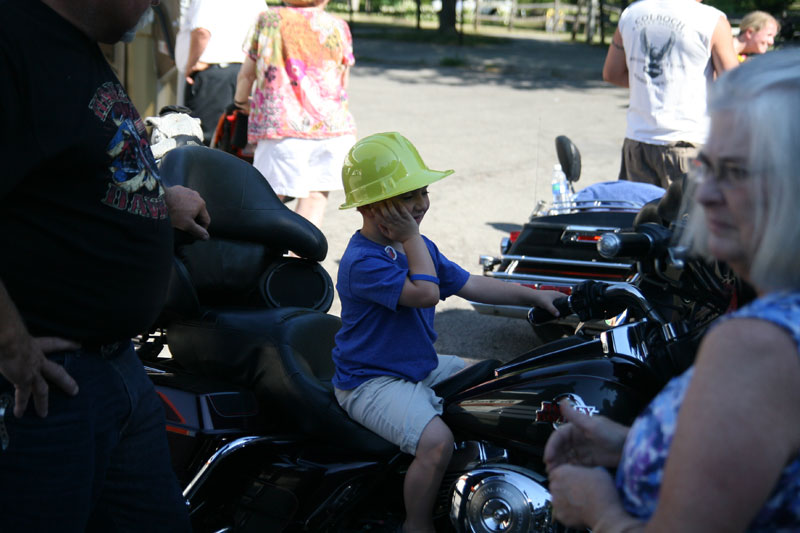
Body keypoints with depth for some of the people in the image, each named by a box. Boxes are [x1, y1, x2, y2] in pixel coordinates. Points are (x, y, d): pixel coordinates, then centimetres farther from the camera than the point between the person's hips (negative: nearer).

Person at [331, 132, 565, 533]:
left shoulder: (418, 247, 7)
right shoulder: (361, 262, -24)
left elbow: (469, 285, 13)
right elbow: (426, 292, -33)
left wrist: (534, 297, 11)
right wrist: (412, 239, -23)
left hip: (422, 366, 10)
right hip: (372, 383, -10)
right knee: (436, 440, -31)